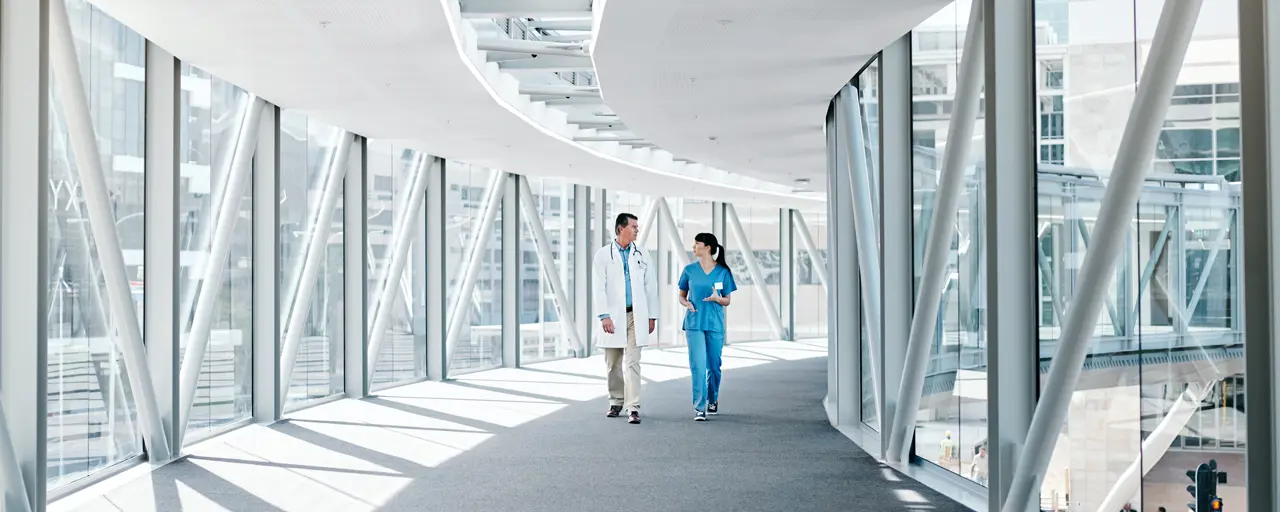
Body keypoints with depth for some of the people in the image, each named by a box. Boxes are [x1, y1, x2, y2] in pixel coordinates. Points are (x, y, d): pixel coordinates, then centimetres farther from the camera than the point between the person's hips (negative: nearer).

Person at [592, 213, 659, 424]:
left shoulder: (642, 254, 7)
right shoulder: (603, 255, 0)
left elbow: (650, 286, 9)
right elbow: (598, 288, -6)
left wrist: (652, 316, 6)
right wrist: (604, 316, -14)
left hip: (636, 315, 1)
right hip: (613, 317, -1)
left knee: (632, 363, -7)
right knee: (614, 364, 8)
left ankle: (633, 408, -10)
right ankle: (616, 402, 24)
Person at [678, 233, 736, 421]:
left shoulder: (723, 271, 1)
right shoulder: (689, 270, 4)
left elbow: (727, 301, 6)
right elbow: (682, 295, 12)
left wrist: (717, 298, -16)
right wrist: (686, 303, -10)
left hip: (715, 324, 0)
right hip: (694, 323, 0)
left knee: (714, 365, 9)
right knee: (698, 365, -9)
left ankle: (713, 400, 31)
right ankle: (699, 408, -8)